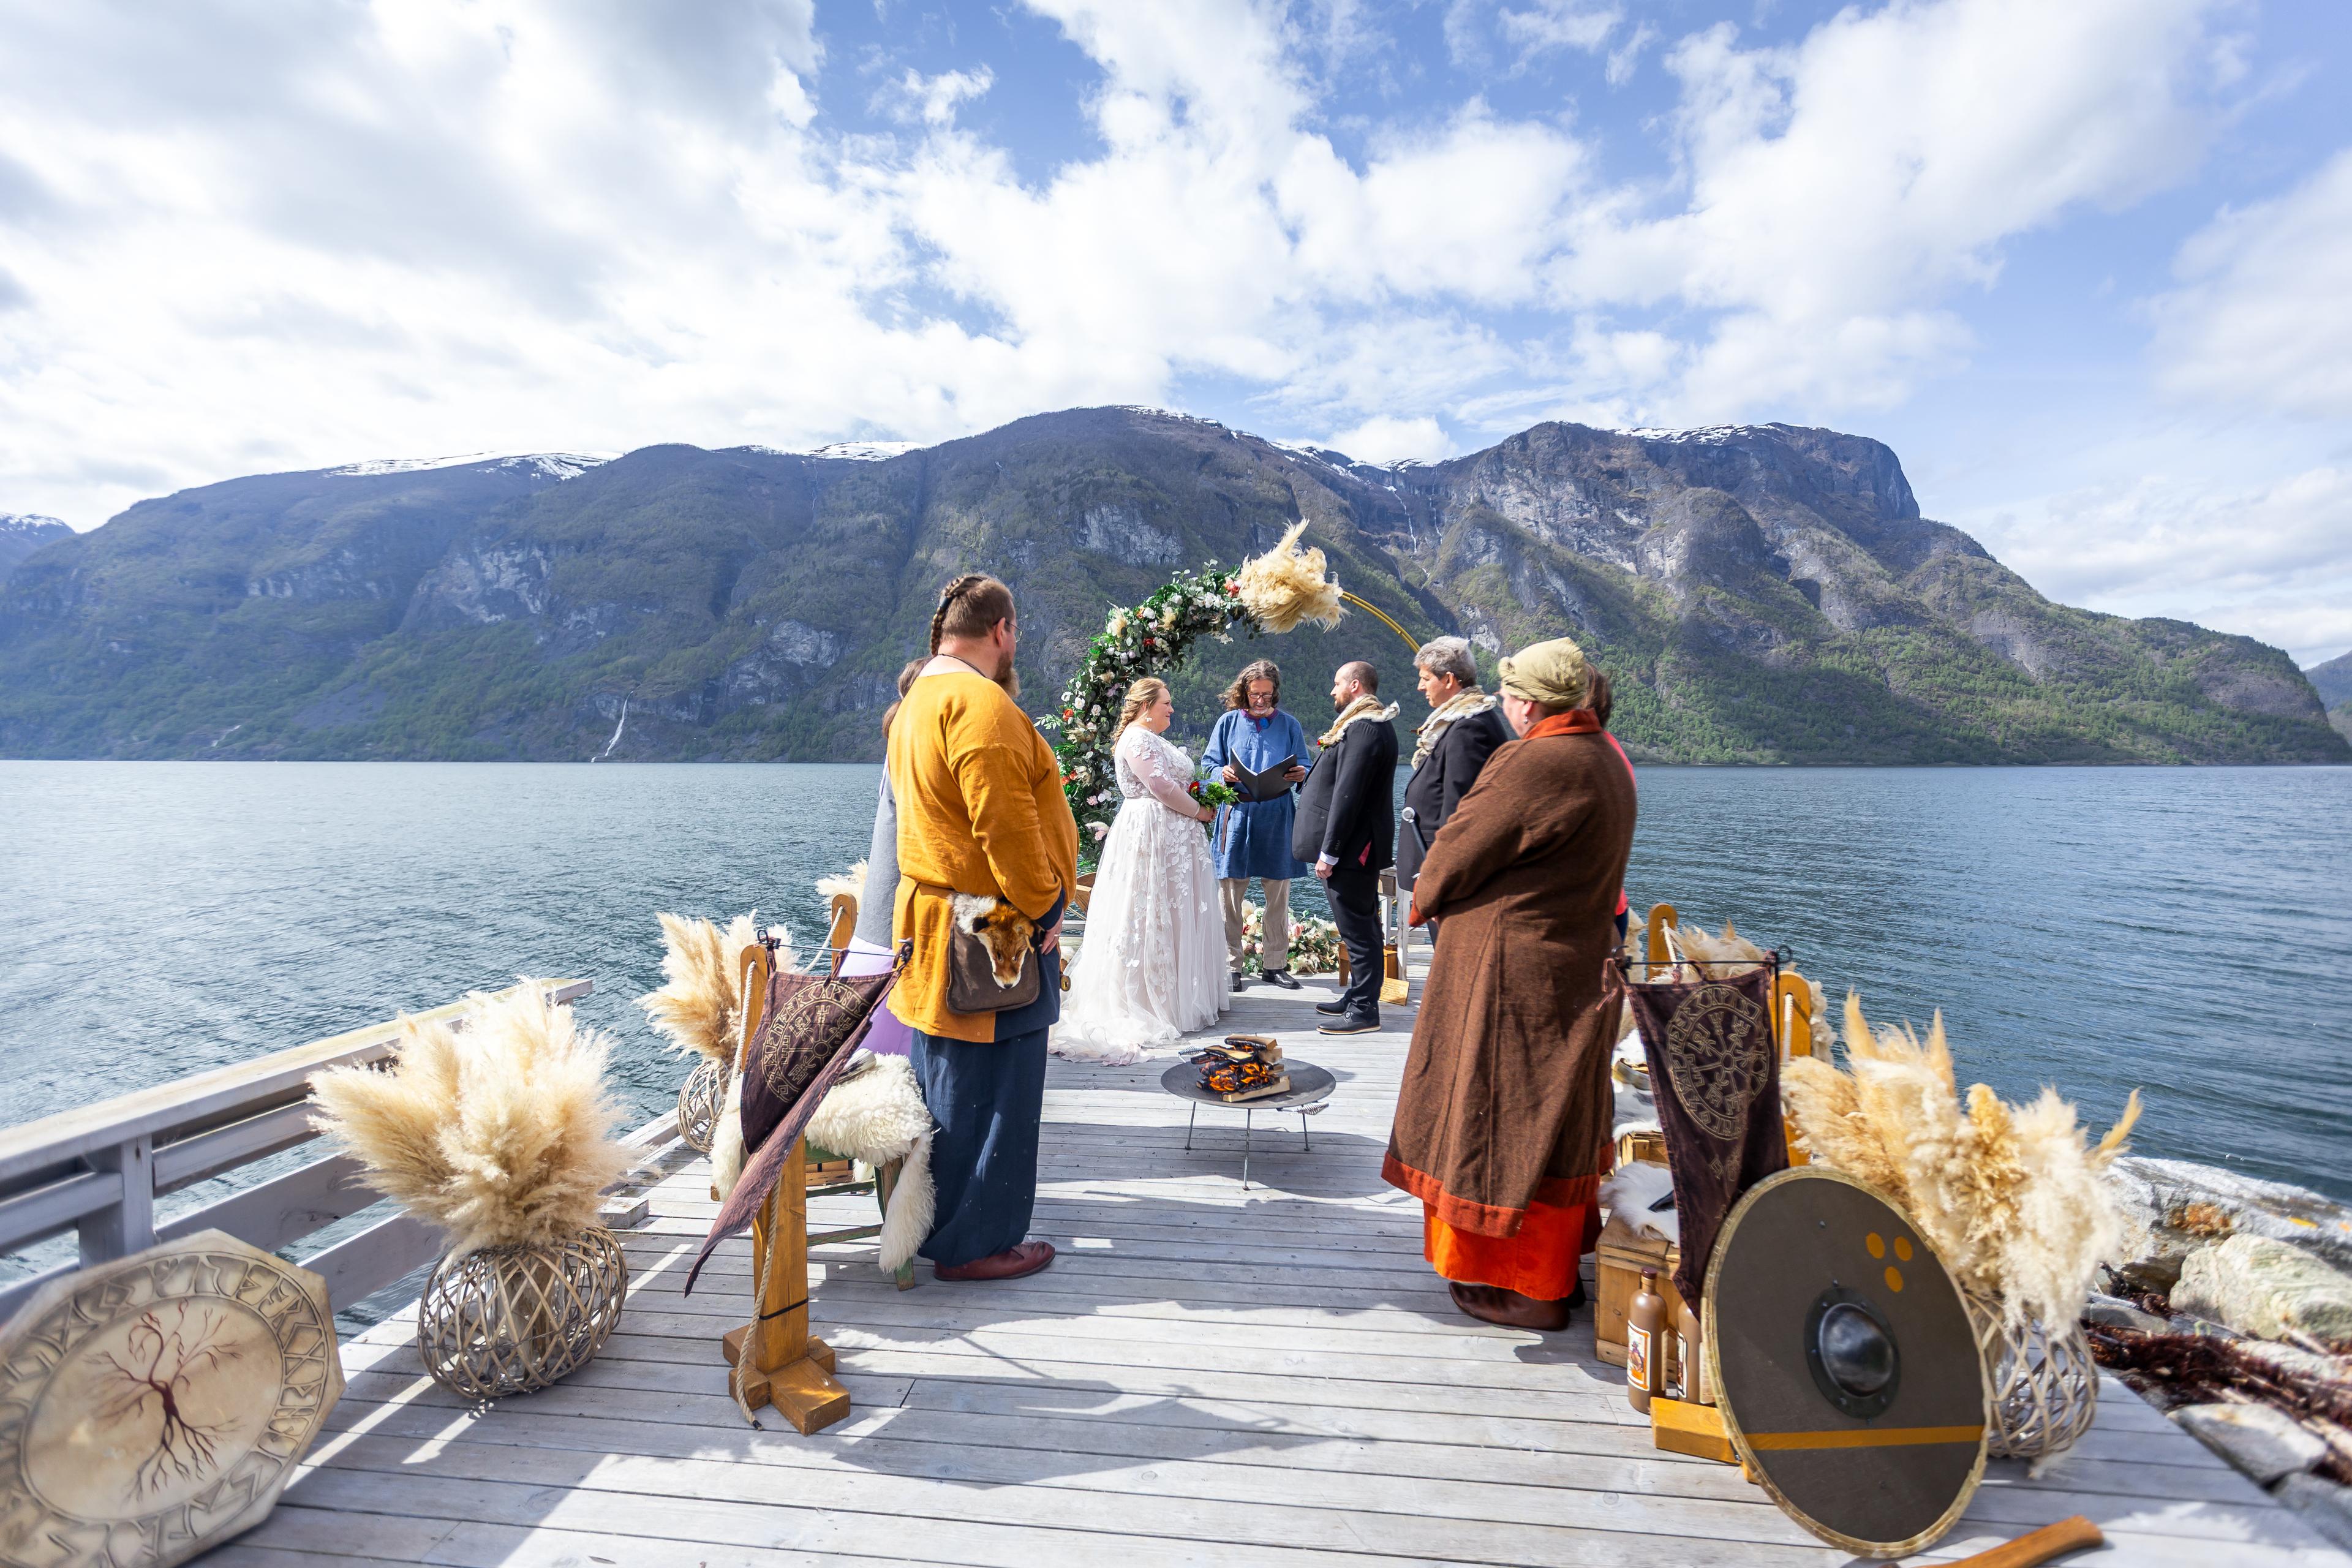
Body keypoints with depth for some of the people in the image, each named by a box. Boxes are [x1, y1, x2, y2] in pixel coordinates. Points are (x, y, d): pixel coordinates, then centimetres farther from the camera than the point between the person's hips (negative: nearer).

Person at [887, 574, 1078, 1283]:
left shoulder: (919, 700, 16)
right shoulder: (980, 703, -18)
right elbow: (1006, 826, -25)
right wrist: (1042, 907, -15)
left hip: (936, 923, 11)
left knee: (951, 1083, 20)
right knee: (986, 1088, 1)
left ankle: (940, 1224, 35)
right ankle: (973, 1242, 15)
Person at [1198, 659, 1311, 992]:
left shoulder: (1290, 726, 11)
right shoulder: (1228, 722, 9)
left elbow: (1304, 768, 12)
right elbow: (1209, 763, 10)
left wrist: (1301, 775, -11)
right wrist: (1223, 773, -12)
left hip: (1277, 817, 1)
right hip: (1237, 813, -1)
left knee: (1279, 890, 5)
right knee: (1231, 890, -1)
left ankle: (1274, 963, 17)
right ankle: (1230, 963, 9)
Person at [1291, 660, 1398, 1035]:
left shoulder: (1364, 728, -20)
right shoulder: (1368, 724, 15)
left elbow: (1348, 795, -23)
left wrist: (1329, 852, -22)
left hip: (1351, 848, -11)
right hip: (1360, 847, 11)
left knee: (1358, 930, -3)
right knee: (1361, 928, 18)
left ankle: (1364, 1012, 6)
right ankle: (1357, 996, 30)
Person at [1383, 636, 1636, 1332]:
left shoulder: (1534, 764, -22)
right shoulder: (1604, 759, 9)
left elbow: (1459, 851, -16)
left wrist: (1422, 901, 5)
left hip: (1512, 971, -10)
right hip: (1574, 966, 10)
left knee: (1509, 1120, 4)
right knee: (1552, 1118, 19)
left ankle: (1530, 1290, 17)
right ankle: (1558, 1267, 34)